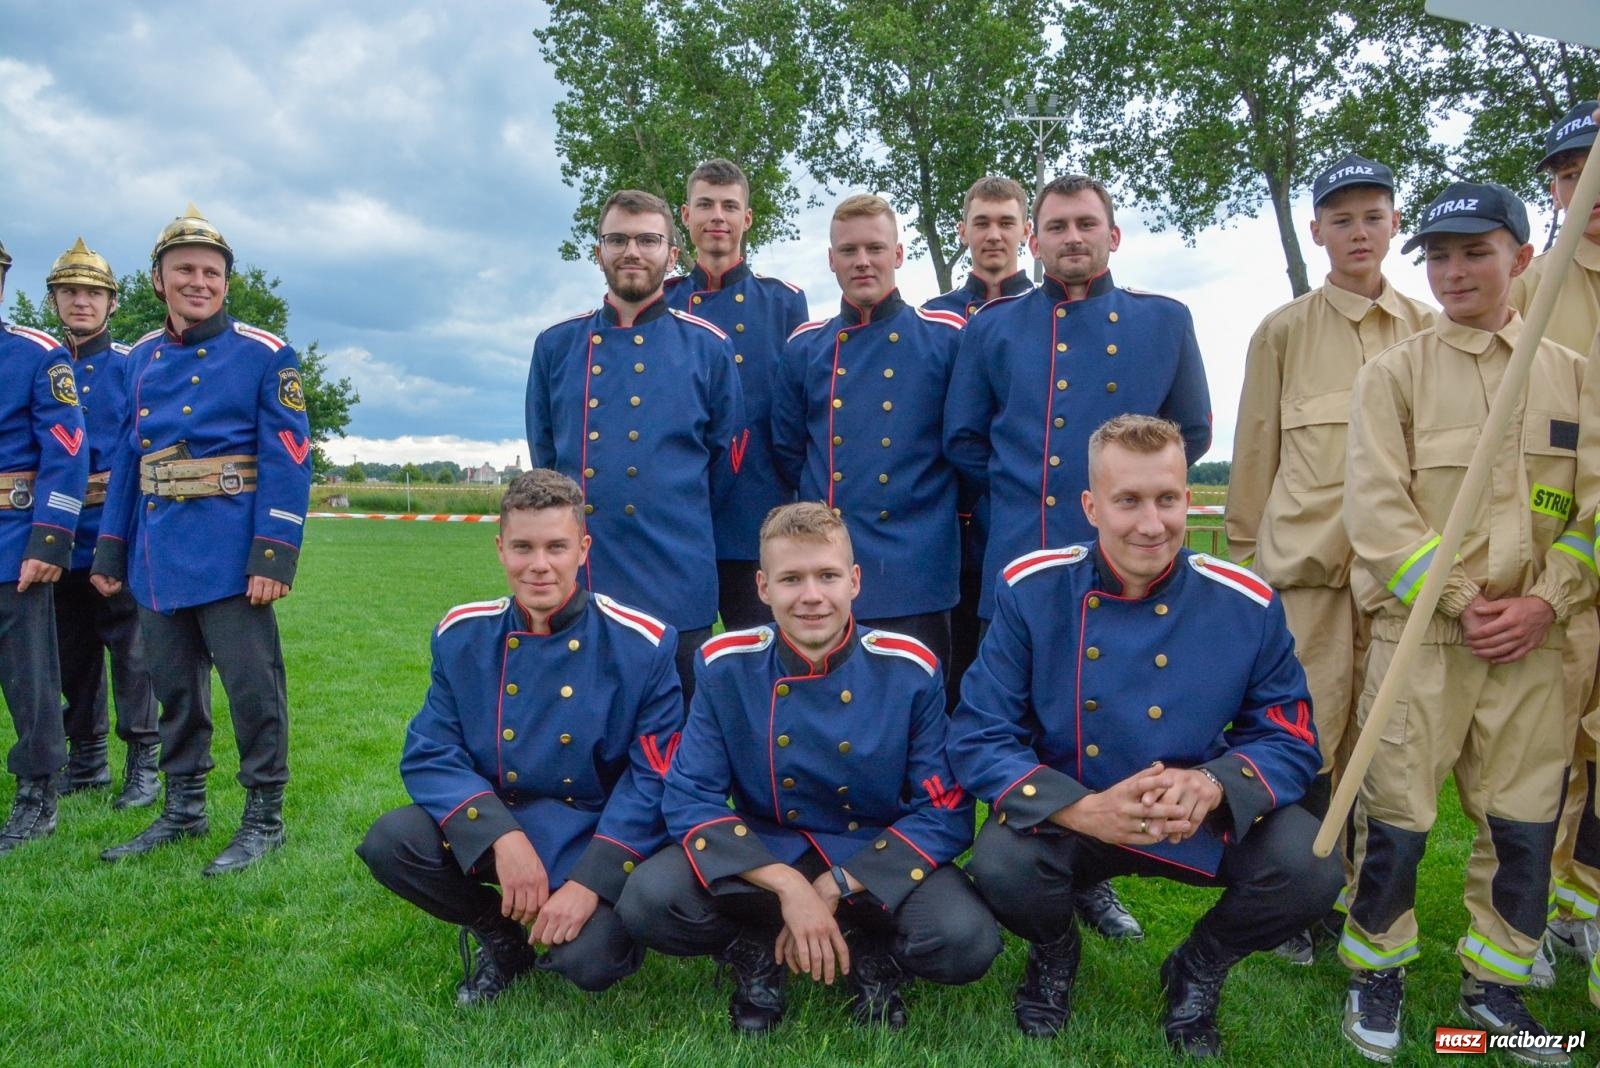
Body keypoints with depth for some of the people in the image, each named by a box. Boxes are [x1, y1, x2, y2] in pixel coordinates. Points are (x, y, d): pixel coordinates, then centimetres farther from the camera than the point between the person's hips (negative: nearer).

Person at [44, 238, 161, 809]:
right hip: (61, 538, 5)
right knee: (72, 651, 12)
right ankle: (86, 761, 24)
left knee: (130, 649, -1)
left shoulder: (133, 365, 0)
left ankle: (144, 763, 7)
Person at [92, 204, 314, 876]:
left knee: (251, 686, -2)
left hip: (230, 551, -6)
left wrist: (273, 556, -18)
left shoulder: (263, 354, -5)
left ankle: (264, 819, 12)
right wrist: (110, 550, 12)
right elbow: (126, 458, 16)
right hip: (159, 551, 6)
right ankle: (183, 810, 29)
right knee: (173, 686, 15)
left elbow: (287, 460, -11)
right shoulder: (142, 358, 13)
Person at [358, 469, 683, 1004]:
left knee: (588, 960, -26)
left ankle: (608, 924, 13)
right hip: (490, 827, 4)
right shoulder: (463, 635, -4)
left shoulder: (642, 645, -14)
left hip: (598, 837, -3)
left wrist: (590, 882, -21)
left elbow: (654, 775, -13)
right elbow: (429, 754, -6)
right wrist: (501, 837, -22)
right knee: (389, 843, -20)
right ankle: (502, 941, 7)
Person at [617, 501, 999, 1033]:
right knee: (648, 900, -26)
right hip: (762, 855, 1)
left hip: (877, 859, -1)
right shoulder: (725, 666, -10)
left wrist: (835, 889, -20)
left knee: (966, 941, -30)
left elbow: (946, 813, -11)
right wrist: (787, 885, -25)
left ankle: (871, 953, 4)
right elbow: (689, 799, -11)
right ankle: (757, 950, 5)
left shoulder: (910, 669, -13)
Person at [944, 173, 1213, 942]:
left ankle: (1095, 879, 23)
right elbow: (962, 439, 11)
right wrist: (1017, 492, 7)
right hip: (1019, 561, 0)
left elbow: (1191, 432, 14)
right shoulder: (992, 327, 9)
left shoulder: (1165, 322, 10)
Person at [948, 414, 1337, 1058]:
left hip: (1205, 823, 2)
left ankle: (1198, 971, 11)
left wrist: (1213, 785, -28)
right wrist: (1081, 810, -31)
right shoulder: (1030, 591, -16)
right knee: (1000, 864, -31)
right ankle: (1054, 951, 9)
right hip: (1064, 816, -1)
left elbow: (1290, 740, -4)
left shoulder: (1246, 605, -12)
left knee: (1308, 866, -24)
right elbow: (978, 738, -15)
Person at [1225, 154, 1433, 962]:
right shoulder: (1283, 332, 5)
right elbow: (1253, 454, 7)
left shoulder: (1429, 331, 11)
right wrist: (1243, 560, 6)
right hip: (1305, 562, -2)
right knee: (1307, 737, -1)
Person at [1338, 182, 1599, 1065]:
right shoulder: (1393, 372, 1)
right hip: (1418, 632, -3)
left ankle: (1494, 981, 26)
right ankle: (1376, 971, 19)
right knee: (1396, 815, 0)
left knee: (1525, 820, 8)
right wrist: (1458, 601, -13)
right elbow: (1377, 509, -7)